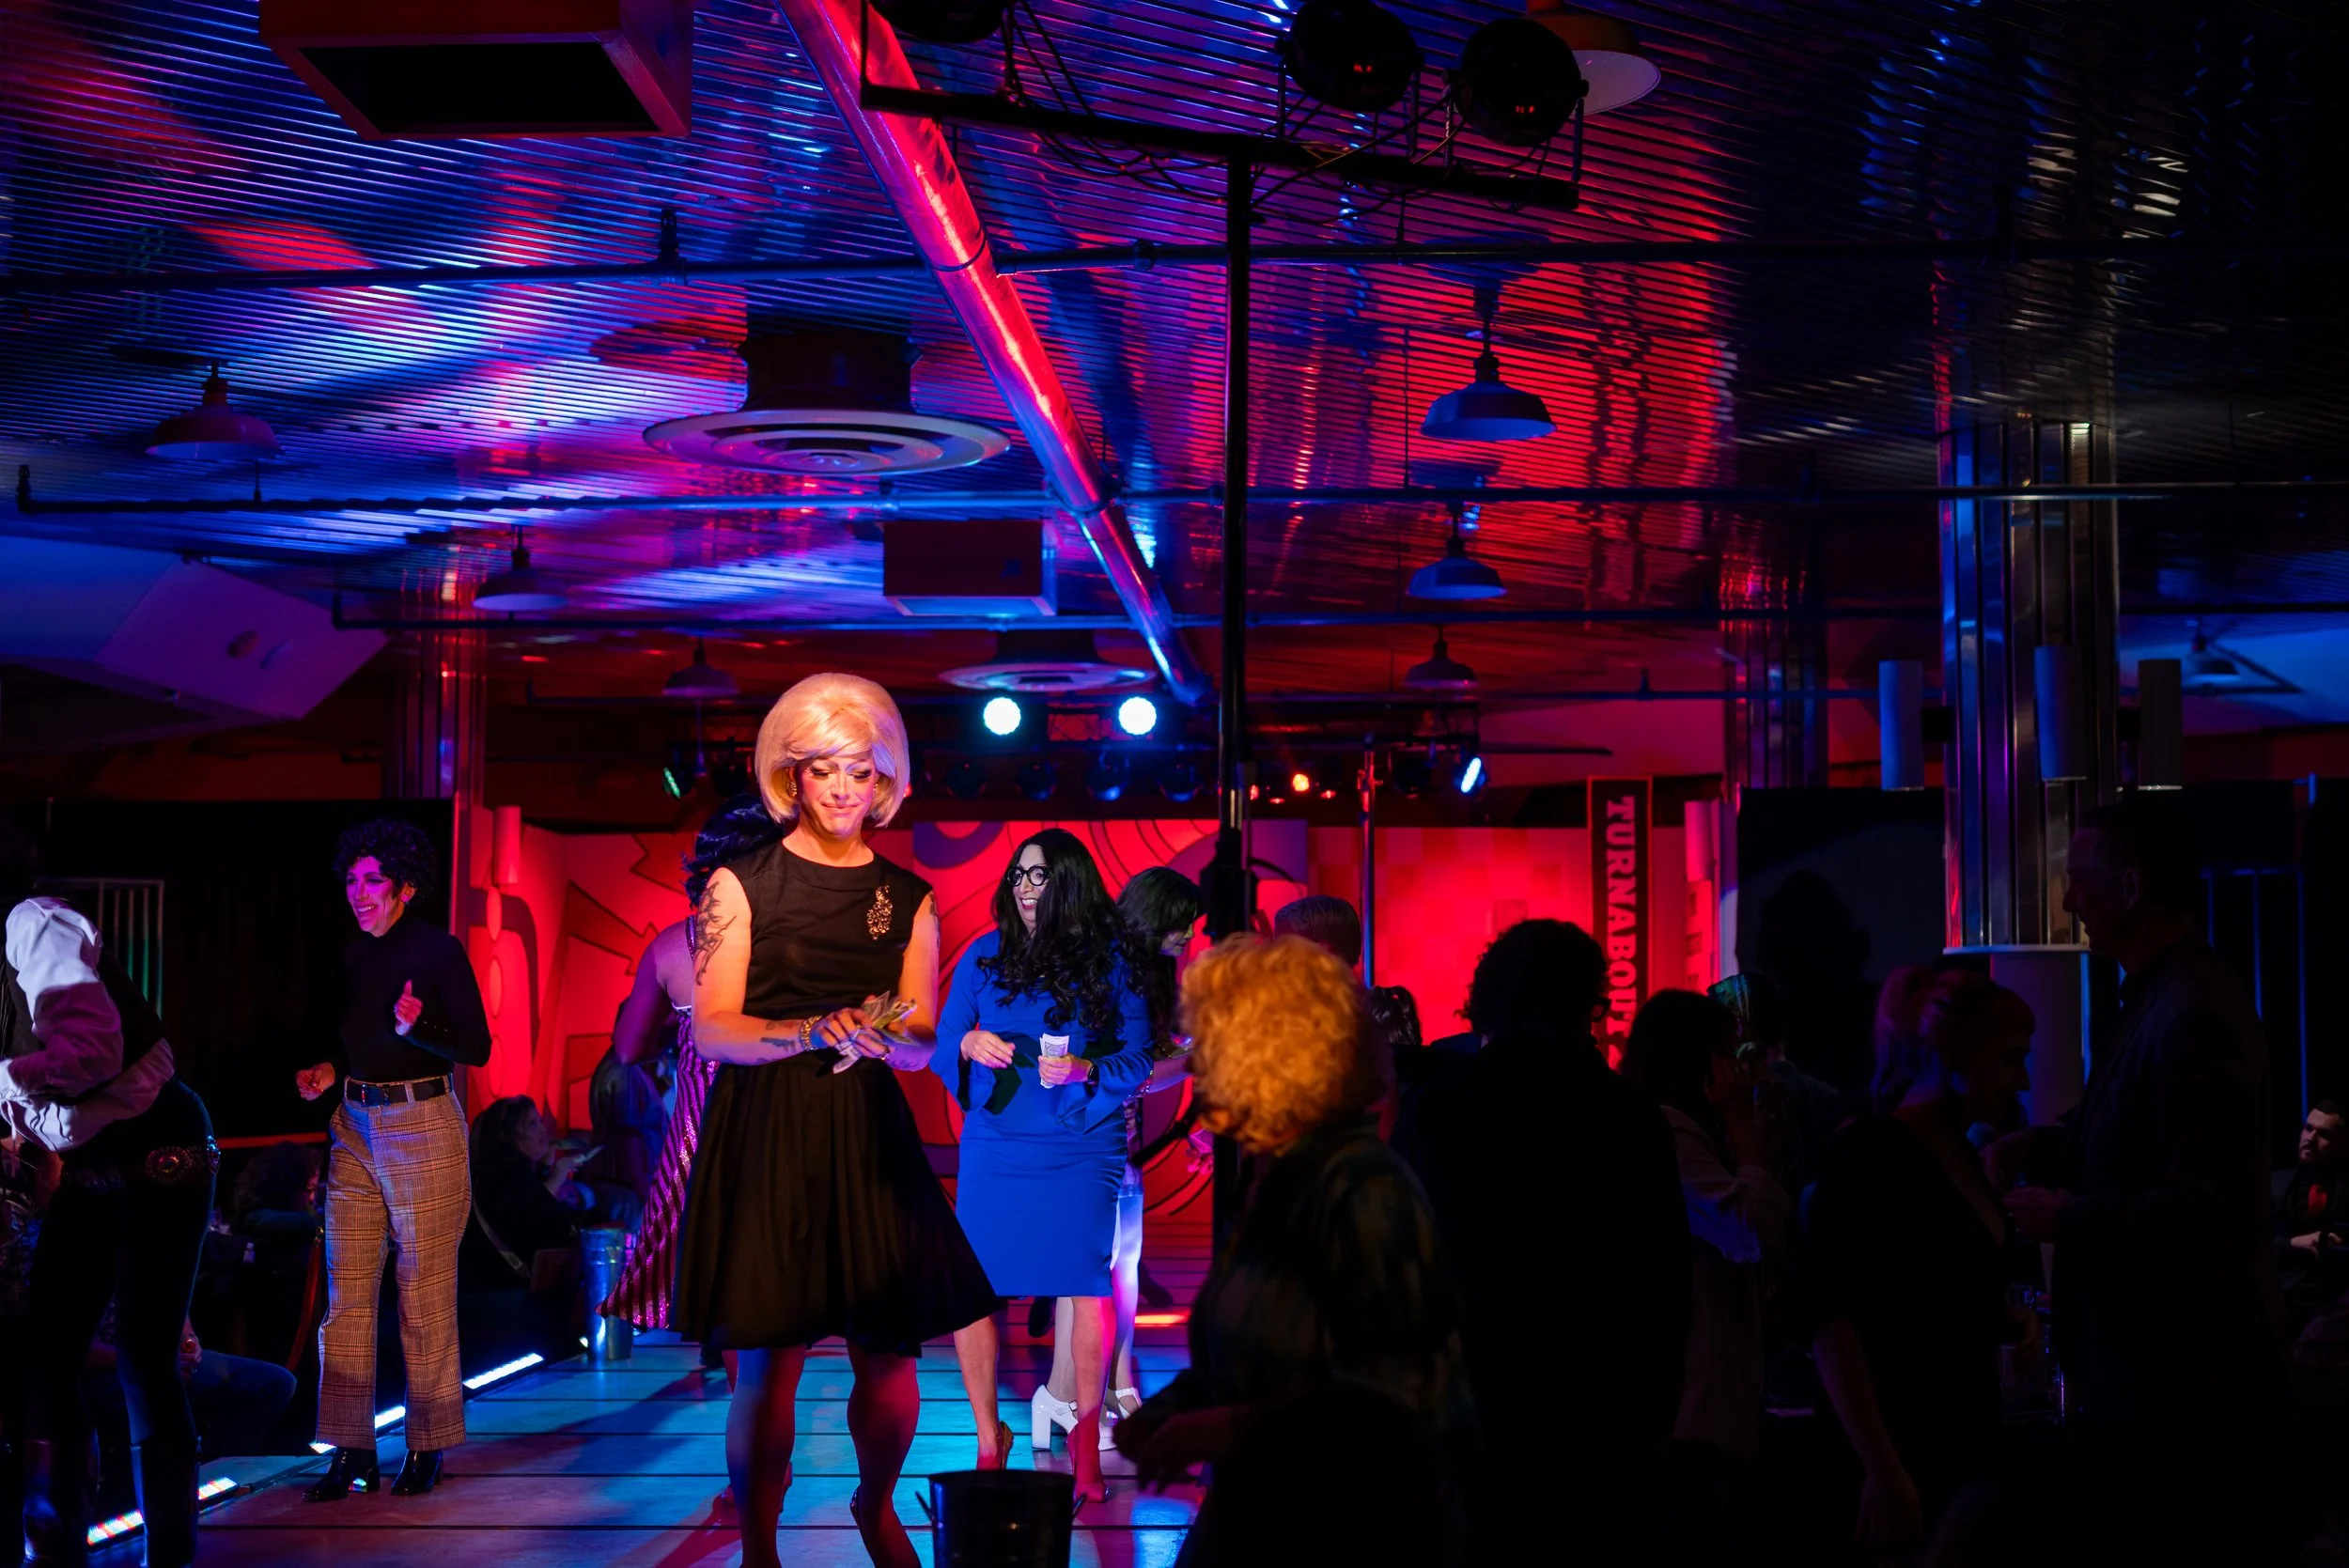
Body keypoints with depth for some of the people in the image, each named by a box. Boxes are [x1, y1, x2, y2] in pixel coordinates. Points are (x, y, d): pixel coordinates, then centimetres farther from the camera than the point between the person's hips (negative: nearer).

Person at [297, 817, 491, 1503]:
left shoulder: (439, 950, -7)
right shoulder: (351, 954, 11)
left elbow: (477, 1048, -8)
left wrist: (417, 1025, -24)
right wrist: (326, 1071, 3)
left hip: (423, 1125, -6)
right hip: (355, 1125, 6)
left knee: (424, 1292, -1)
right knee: (346, 1292, 2)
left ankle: (428, 1447, 8)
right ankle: (351, 1448, 6)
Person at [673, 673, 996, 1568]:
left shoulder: (906, 899, 10)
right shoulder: (741, 885, 1)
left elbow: (922, 1045, 7)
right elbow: (713, 1030, -5)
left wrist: (882, 1042, -16)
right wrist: (820, 1032, -20)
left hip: (868, 1140, 3)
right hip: (763, 1141, -3)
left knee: (890, 1355, 1)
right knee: (769, 1361, -4)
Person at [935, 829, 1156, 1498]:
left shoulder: (1109, 963, 3)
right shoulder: (984, 955, 8)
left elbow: (1137, 1060, 2)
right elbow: (940, 1044, 10)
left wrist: (1085, 1071, -17)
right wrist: (968, 1046, -12)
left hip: (1081, 1149, -1)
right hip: (992, 1148, 1)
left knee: (1088, 1286, -2)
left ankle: (1085, 1429, 18)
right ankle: (989, 1439, 14)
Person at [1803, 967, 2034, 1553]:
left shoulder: (1961, 1156, 15)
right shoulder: (1871, 1151, -10)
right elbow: (1831, 1319, -19)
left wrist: (2013, 1324, 7)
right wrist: (1882, 1470, -25)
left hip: (1965, 1454, 8)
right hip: (1902, 1463, -8)